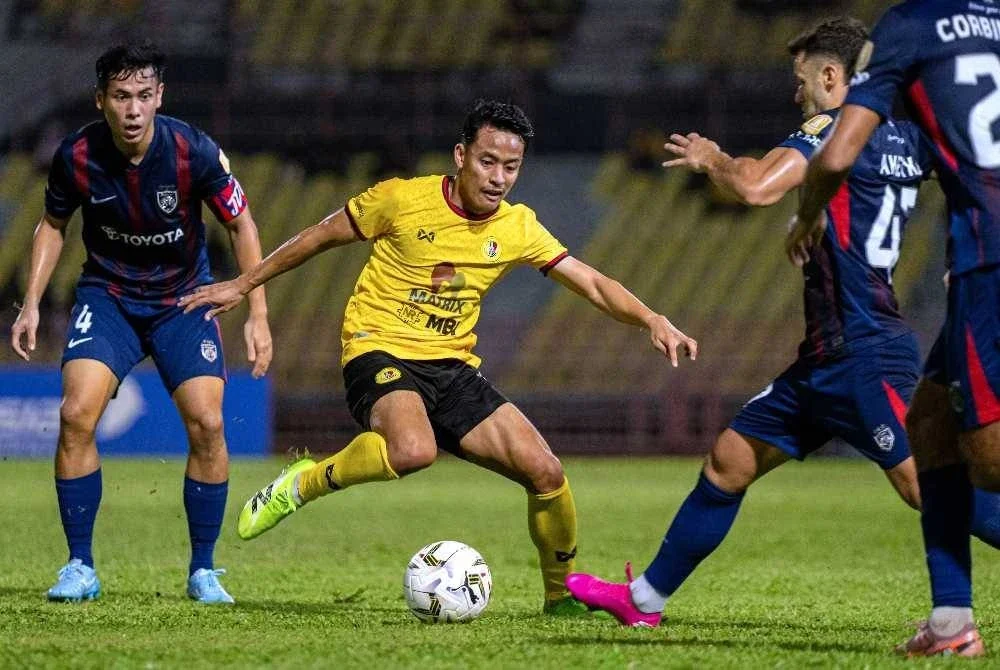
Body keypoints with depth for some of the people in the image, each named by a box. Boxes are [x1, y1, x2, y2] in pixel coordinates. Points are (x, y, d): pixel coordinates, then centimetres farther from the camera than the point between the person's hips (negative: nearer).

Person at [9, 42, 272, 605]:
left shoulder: (195, 152, -21)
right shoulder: (77, 156, -17)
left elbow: (241, 224, -7)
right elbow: (54, 225, 4)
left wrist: (258, 314, -10)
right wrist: (32, 304, -2)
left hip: (185, 299, -1)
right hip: (108, 295, 1)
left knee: (207, 425, -14)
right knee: (76, 415, -18)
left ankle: (203, 571, 3)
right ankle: (81, 567, -6)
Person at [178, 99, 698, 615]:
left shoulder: (517, 227, 3)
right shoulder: (402, 199, -8)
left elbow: (591, 284, 3)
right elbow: (320, 237, 5)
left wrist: (651, 320, -14)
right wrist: (244, 286, 12)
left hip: (452, 367, 5)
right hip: (381, 353, -5)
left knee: (547, 474, -8)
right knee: (414, 449, -38)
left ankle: (561, 594, 15)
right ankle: (304, 484, -13)